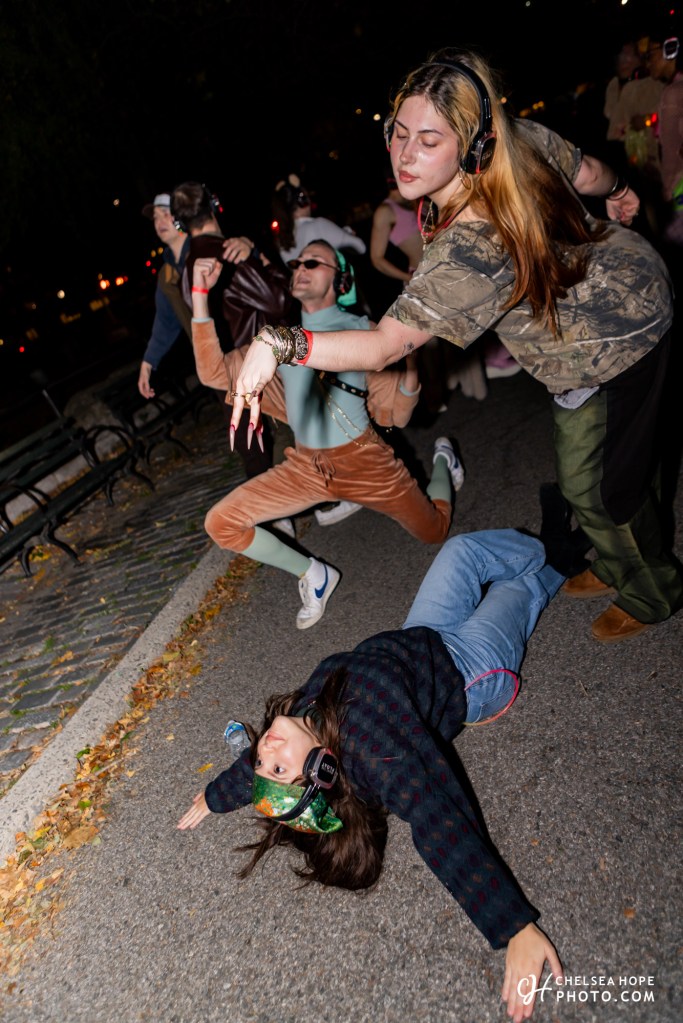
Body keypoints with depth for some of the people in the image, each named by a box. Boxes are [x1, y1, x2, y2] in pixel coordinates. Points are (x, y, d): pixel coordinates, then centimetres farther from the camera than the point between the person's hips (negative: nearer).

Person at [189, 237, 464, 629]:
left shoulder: (362, 330, -5)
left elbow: (393, 415, -6)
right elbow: (215, 374, -7)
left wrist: (410, 372, -26)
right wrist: (201, 296, -11)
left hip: (364, 460, -3)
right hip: (306, 466, 3)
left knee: (435, 531, 9)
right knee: (221, 523, -9)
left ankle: (443, 458, 40)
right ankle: (313, 573, 10)